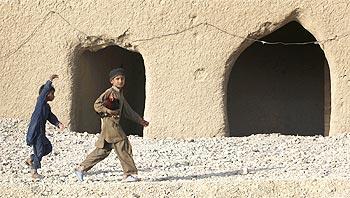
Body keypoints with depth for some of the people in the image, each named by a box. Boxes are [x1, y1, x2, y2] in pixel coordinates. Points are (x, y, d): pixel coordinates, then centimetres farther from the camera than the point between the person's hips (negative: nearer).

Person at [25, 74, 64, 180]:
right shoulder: (40, 102, -9)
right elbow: (44, 92, -25)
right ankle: (34, 172, 2)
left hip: (41, 132, 9)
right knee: (39, 150, -6)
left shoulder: (47, 107, 16)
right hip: (35, 131, -9)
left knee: (48, 147, 16)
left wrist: (58, 124, -11)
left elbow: (51, 117, 7)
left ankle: (30, 159, 27)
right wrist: (50, 81, -32)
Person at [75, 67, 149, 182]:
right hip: (109, 122, -10)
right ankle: (130, 173, -10)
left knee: (103, 150, 10)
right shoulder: (110, 92, -6)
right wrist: (110, 112, -20)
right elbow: (97, 105, -13)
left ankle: (81, 169, 15)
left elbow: (128, 111, 30)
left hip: (114, 124, 10)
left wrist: (140, 120, 29)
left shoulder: (120, 95, 23)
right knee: (123, 146, -11)